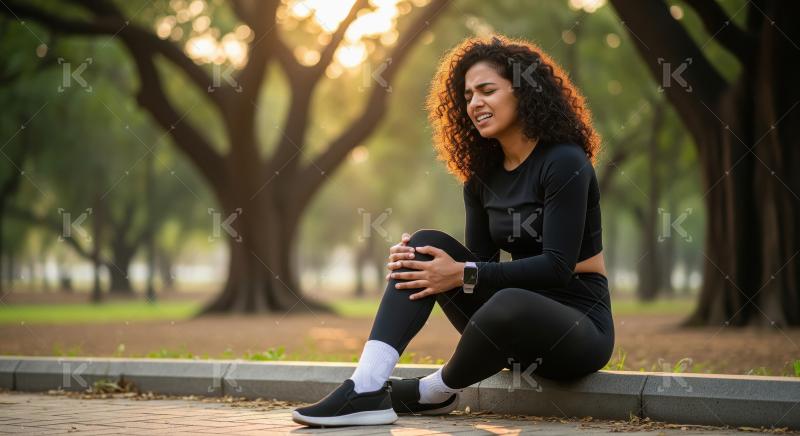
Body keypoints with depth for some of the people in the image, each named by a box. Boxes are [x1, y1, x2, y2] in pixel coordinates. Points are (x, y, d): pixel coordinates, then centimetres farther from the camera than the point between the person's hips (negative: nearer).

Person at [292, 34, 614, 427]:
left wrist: (465, 275, -23)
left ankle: (435, 392, -8)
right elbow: (481, 261, 7)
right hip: (516, 318, 7)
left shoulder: (564, 162, -14)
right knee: (426, 243, -12)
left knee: (509, 305, -39)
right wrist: (418, 263, -12)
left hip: (579, 323, -7)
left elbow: (558, 265, -20)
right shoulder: (483, 175, 8)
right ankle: (366, 389, -27)